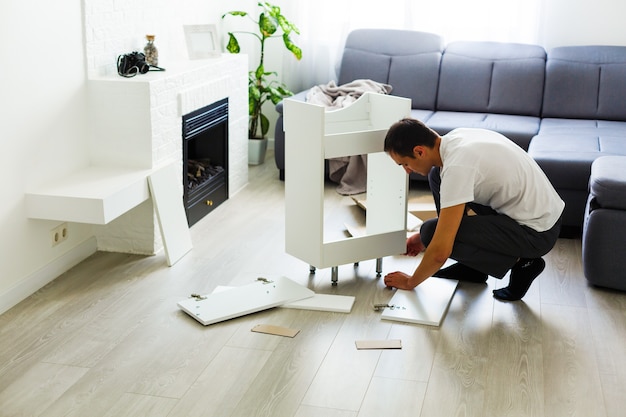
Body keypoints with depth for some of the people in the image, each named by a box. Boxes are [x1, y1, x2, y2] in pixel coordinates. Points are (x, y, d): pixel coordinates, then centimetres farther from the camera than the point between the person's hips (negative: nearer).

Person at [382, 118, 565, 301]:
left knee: (432, 232, -19)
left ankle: (519, 262, -2)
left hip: (537, 231, -9)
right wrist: (424, 236, 20)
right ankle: (471, 266, 14)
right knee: (436, 175, 8)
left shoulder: (457, 167, -28)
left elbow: (440, 251, -26)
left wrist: (411, 281, -8)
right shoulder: (456, 136, 0)